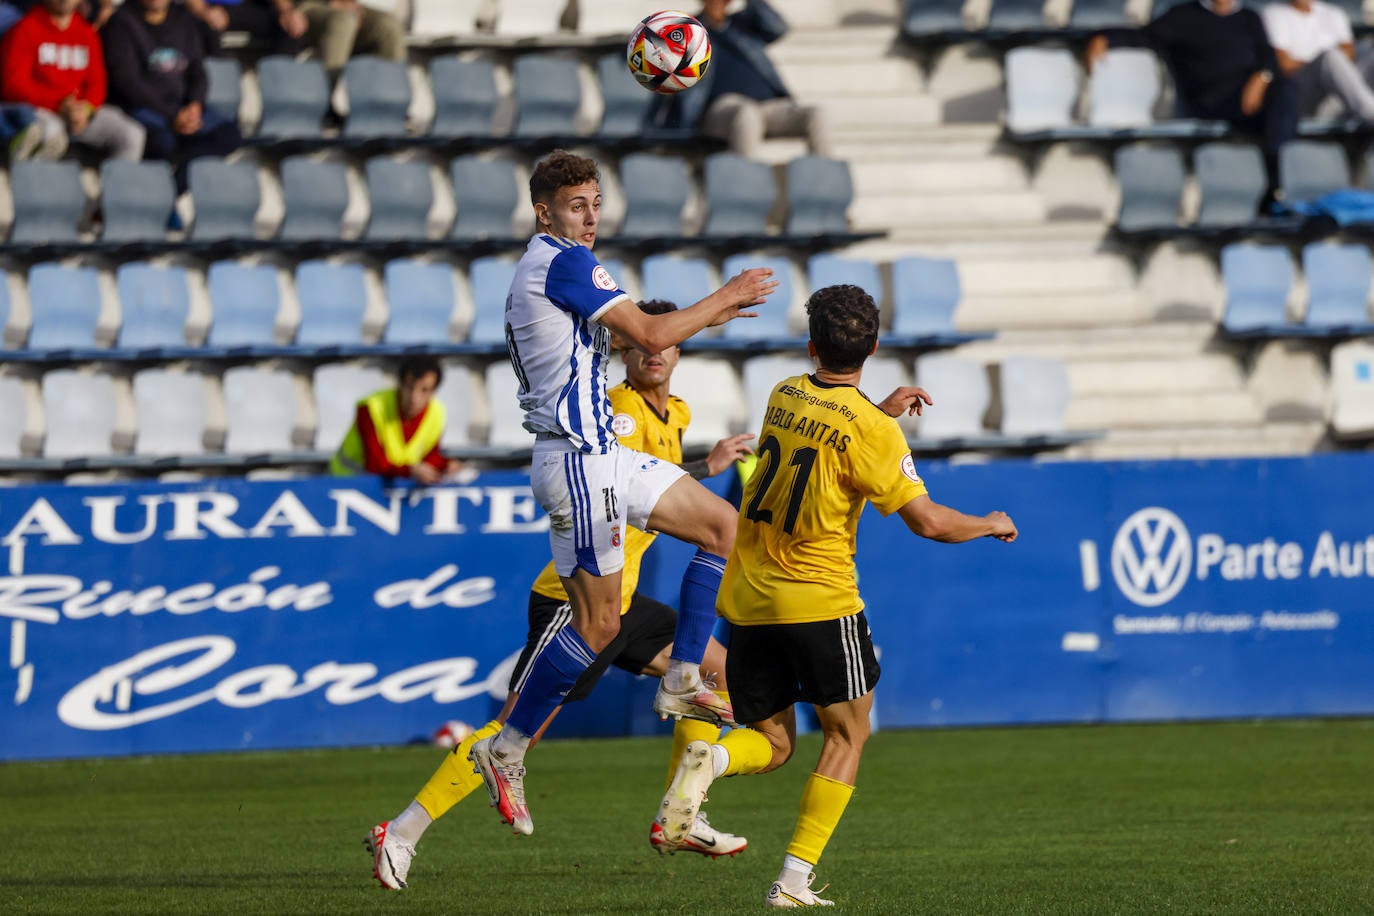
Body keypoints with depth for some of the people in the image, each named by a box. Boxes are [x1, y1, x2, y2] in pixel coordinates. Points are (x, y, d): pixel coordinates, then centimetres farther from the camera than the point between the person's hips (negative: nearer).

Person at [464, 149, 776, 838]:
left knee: (722, 524, 14)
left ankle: (680, 682, 13)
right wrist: (725, 297, -5)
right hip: (579, 459, -11)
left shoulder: (542, 267, 18)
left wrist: (706, 315, 22)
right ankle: (506, 750, -1)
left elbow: (627, 336, 27)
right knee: (598, 622, -8)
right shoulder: (565, 262, -15)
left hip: (602, 453, 11)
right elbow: (649, 337, -18)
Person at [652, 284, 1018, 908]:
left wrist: (879, 409, 29)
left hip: (746, 599, 5)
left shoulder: (783, 398, 6)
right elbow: (928, 521, -11)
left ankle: (709, 760, -21)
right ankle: (794, 881, 1)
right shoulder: (871, 432, -13)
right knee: (847, 734, 12)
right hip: (819, 600, -5)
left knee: (771, 743, 15)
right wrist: (990, 525, 6)